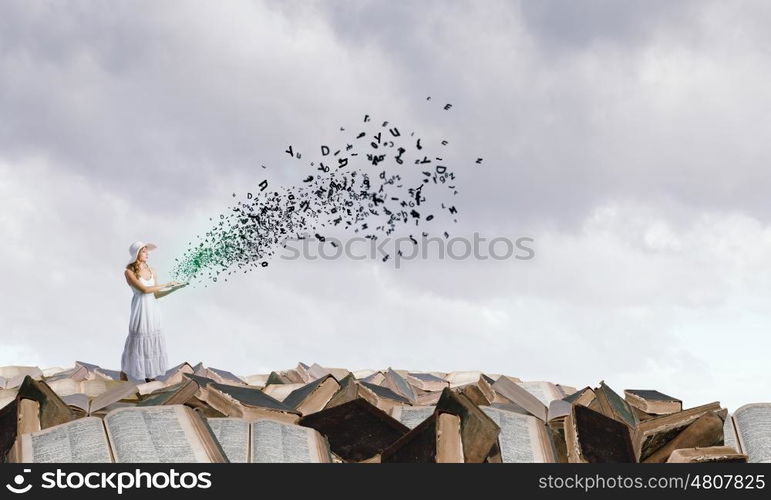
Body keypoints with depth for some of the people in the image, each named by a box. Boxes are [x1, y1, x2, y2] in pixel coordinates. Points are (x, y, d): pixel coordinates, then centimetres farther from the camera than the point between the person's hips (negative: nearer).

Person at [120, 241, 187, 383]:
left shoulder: (152, 271, 9)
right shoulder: (129, 272, -8)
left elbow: (155, 294, 12)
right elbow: (144, 289, -17)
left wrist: (174, 289, 0)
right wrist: (166, 285, -14)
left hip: (153, 309, 6)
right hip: (140, 311, -6)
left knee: (152, 343, 7)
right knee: (137, 343, -3)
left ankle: (150, 377, 14)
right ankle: (123, 380, 7)